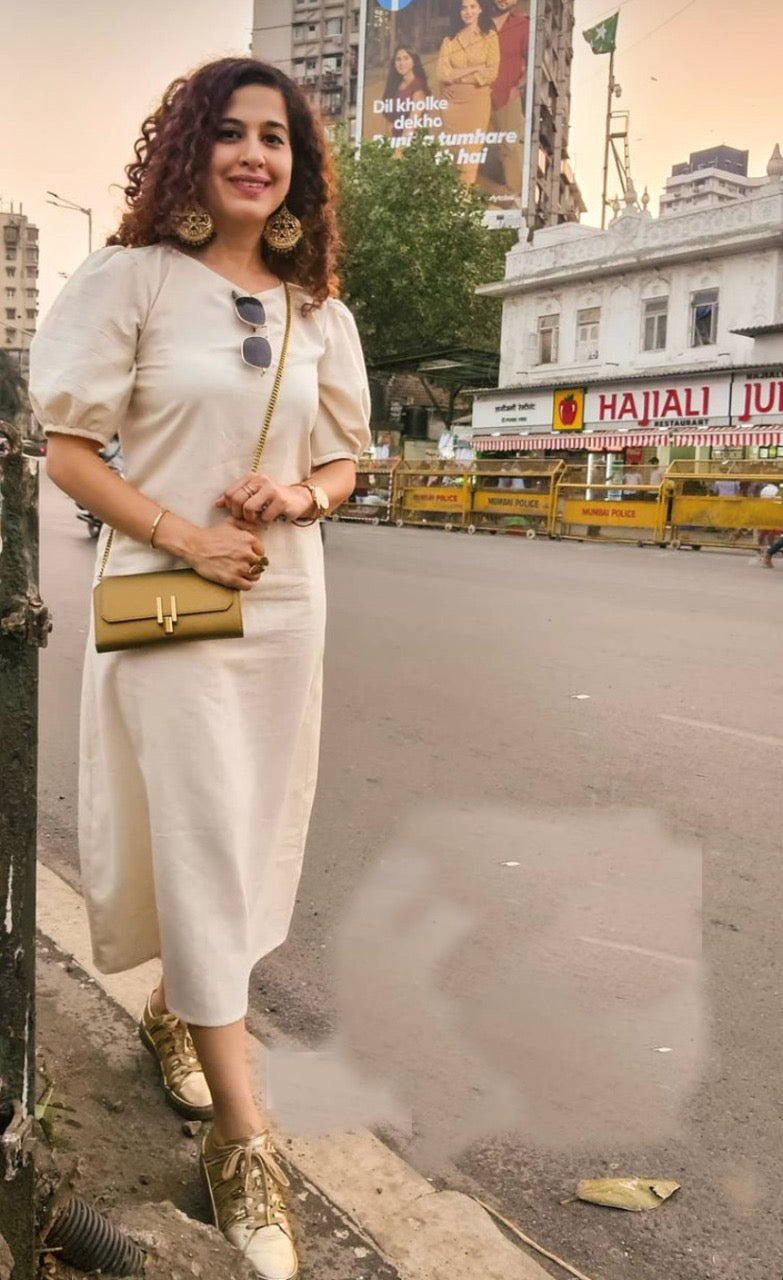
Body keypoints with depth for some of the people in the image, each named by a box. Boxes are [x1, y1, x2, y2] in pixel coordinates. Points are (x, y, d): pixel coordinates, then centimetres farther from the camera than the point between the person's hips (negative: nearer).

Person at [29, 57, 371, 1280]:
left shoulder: (321, 313, 10)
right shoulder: (131, 279, -3)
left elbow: (343, 459, 16)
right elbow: (66, 446, -5)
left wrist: (300, 494, -7)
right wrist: (183, 534, -17)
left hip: (287, 600, 5)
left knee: (250, 836, 13)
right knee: (204, 840, -6)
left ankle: (173, 1010, 40)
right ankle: (242, 1134, 5)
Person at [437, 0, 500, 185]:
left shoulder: (489, 36, 3)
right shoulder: (450, 40, 7)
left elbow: (492, 73, -6)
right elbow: (442, 73, -4)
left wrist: (457, 76, -8)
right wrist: (475, 68, -10)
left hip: (477, 101, -2)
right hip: (452, 102, 2)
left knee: (472, 150, -3)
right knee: (452, 150, 4)